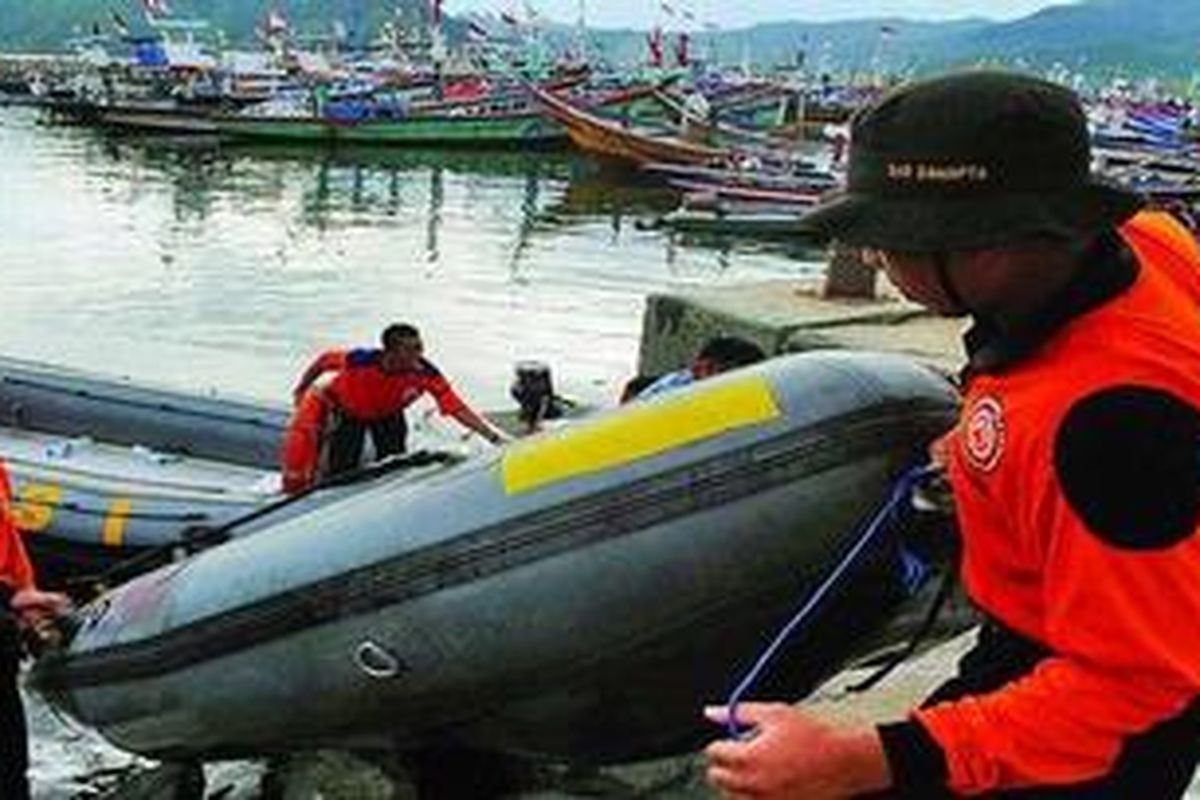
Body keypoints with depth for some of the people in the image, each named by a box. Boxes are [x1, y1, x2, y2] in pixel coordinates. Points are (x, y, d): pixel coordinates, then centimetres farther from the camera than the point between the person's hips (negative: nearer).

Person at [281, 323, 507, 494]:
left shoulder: (426, 374, -34)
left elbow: (458, 409, -34)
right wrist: (300, 390, -4)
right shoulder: (361, 360, -38)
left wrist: (494, 436, -42)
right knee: (342, 471, -4)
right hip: (346, 411, -2)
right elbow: (324, 360, -19)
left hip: (387, 416, 2)